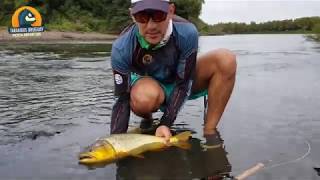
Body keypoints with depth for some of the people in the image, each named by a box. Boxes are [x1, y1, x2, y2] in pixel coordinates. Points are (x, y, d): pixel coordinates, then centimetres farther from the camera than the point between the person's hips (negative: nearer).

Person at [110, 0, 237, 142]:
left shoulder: (187, 33, -30)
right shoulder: (122, 48, -30)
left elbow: (183, 83, -23)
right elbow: (122, 99, -23)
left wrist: (165, 123, -32)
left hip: (181, 82, 1)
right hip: (148, 85, -1)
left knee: (225, 60, -26)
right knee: (145, 97, -40)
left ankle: (210, 132, -17)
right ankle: (147, 120, -1)